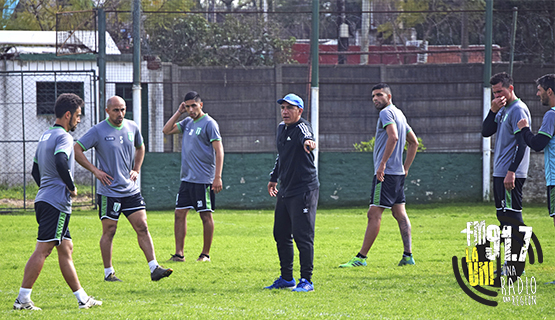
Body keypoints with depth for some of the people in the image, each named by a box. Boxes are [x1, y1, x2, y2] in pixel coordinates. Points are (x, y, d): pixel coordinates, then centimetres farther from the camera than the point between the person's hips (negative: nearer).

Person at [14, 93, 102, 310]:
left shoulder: (46, 136, 19)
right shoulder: (63, 137, -11)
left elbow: (36, 170, 26)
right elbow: (61, 163, -29)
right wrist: (71, 187, -16)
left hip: (45, 200, 10)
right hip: (57, 203, -10)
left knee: (66, 249, 11)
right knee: (42, 250, -10)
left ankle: (82, 298, 15)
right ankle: (23, 299, -11)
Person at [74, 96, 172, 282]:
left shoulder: (132, 128, 8)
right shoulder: (98, 131, -8)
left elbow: (140, 147, 28)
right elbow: (76, 150, -7)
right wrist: (95, 170, -10)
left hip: (131, 189, 4)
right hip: (108, 190, -4)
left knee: (142, 227, -2)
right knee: (109, 231, 1)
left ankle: (154, 268, -4)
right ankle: (108, 272, 11)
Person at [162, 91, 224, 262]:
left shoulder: (209, 123, -9)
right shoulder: (187, 122, 13)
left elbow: (219, 150, -13)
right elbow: (167, 130, 14)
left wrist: (217, 177, -19)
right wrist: (178, 112, 6)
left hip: (203, 179, -7)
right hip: (186, 178, 7)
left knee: (206, 215, 0)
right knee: (180, 213, 3)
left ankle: (206, 254, 7)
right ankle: (179, 253, 5)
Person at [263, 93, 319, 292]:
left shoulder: (302, 127, -13)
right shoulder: (281, 128, 13)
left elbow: (305, 136, -39)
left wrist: (307, 142, -61)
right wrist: (274, 177, 33)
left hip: (304, 191, -9)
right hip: (285, 190, 9)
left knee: (302, 236, -10)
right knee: (281, 234, 14)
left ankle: (306, 281, -3)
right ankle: (286, 279, 25)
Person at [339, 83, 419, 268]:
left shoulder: (387, 113, -9)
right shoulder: (399, 114, 20)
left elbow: (393, 136, -25)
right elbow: (414, 143, 25)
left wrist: (383, 163, -25)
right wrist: (406, 167, 21)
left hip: (386, 173, -10)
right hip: (398, 173, 10)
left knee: (374, 214, -9)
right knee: (399, 213, 9)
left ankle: (361, 258, -9)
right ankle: (408, 255, 6)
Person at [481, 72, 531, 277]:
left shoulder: (518, 110, -12)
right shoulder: (503, 110, 17)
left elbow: (522, 143, -19)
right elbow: (486, 132, 14)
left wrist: (511, 172, -23)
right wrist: (493, 111, -1)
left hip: (511, 174, -10)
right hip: (500, 173, 10)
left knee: (511, 216, -10)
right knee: (504, 217, 12)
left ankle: (516, 266, -9)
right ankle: (512, 263, 17)